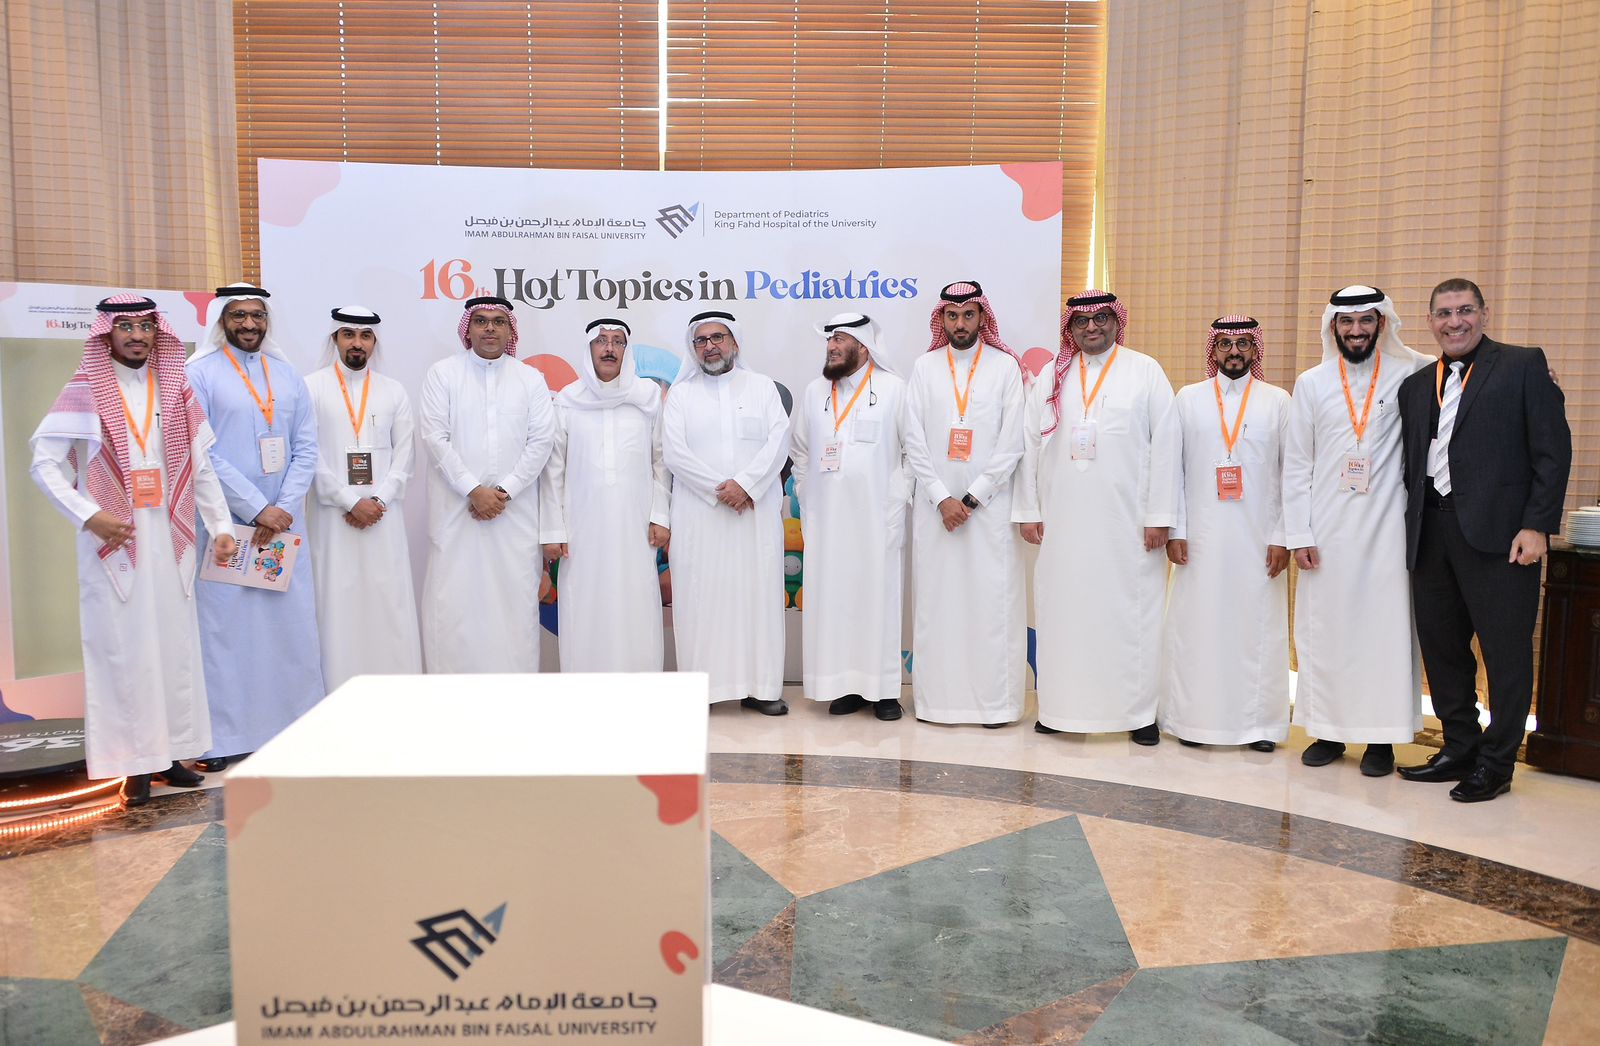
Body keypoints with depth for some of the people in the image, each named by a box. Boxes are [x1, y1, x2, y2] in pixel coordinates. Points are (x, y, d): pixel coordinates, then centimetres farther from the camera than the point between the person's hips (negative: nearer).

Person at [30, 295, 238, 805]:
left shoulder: (176, 391, 8)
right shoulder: (84, 392, -1)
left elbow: (201, 467, 11)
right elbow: (44, 464, -4)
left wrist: (222, 525, 5)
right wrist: (89, 516, -15)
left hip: (169, 538, 4)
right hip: (112, 539, -3)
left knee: (175, 643, 6)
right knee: (122, 648, -1)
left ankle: (170, 750, 16)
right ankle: (135, 763, 6)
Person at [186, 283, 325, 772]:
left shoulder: (288, 376, 12)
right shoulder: (199, 373, 0)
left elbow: (306, 449, 7)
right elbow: (202, 453, -8)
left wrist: (283, 509, -6)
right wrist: (257, 508, -12)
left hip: (284, 524, 4)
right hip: (225, 524, -4)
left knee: (293, 625, 5)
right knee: (225, 628, -3)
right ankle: (224, 738, 5)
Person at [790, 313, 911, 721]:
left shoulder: (893, 388, 0)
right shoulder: (814, 392, 11)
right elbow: (800, 453, 17)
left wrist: (898, 501, -4)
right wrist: (807, 501, 10)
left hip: (876, 517, -3)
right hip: (825, 518, 3)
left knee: (878, 597, 0)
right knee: (831, 599, 2)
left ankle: (883, 689, 7)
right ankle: (845, 684, 10)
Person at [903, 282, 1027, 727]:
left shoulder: (1006, 367, 3)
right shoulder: (925, 367, 7)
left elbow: (1011, 443, -3)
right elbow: (914, 440, 3)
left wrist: (972, 498, -9)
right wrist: (942, 498, -6)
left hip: (989, 503, -1)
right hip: (935, 503, 2)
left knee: (992, 600, -1)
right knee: (935, 601, 3)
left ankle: (995, 701, 7)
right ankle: (937, 697, 11)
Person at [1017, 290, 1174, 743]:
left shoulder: (1145, 371, 3)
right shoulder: (1053, 376, 10)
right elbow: (1030, 443, 8)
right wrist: (1028, 510, 2)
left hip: (1127, 521, -2)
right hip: (1062, 521, 2)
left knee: (1130, 612, 0)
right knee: (1061, 610, 5)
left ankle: (1139, 710, 11)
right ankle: (1061, 706, 15)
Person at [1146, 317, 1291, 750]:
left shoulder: (1278, 401, 6)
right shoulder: (1188, 398, 6)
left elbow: (1291, 473, 2)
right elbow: (1166, 465, 2)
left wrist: (1282, 537, -4)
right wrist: (1172, 530, -3)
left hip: (1258, 537, 0)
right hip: (1200, 536, 0)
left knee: (1258, 626, 3)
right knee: (1196, 625, 2)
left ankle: (1259, 722, 13)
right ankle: (1193, 719, 12)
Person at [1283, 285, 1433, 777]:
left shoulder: (1410, 375, 2)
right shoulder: (1311, 383, 5)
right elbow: (1296, 465, 5)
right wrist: (1299, 535, 0)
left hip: (1388, 531, -1)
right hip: (1327, 532, 1)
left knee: (1386, 628, 1)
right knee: (1325, 628, 4)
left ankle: (1381, 737, 12)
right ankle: (1328, 730, 16)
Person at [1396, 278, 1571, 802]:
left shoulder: (1524, 365, 1)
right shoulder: (1417, 385, 16)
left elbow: (1553, 451, -4)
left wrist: (1536, 526, -11)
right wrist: (1411, 529, 6)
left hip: (1498, 533, -5)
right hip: (1431, 532, 5)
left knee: (1506, 651, 2)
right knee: (1441, 646, 11)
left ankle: (1496, 764, 13)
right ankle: (1460, 750, 25)